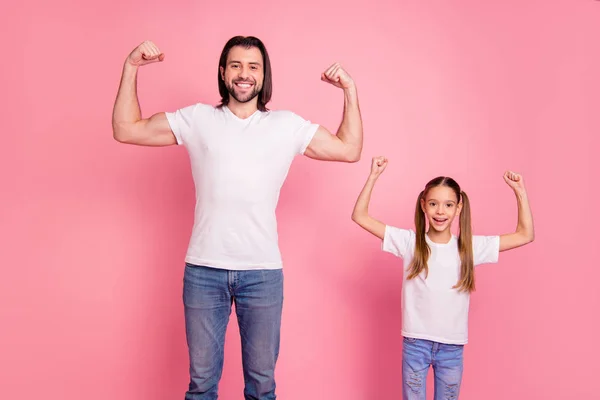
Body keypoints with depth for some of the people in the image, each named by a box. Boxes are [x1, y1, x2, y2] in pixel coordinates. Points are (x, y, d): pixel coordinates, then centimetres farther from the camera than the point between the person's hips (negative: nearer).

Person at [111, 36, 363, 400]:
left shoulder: (287, 125, 6)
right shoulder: (197, 119, 5)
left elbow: (350, 150, 8)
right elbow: (126, 130, 6)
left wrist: (350, 91, 2)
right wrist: (131, 68, -1)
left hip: (263, 272, 0)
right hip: (203, 270, 0)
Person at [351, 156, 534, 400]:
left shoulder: (471, 247, -2)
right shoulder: (409, 242, -6)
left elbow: (525, 235, 1)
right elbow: (359, 216, -8)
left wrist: (520, 192, -6)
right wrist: (373, 176, -15)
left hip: (452, 347, 2)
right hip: (415, 343, -1)